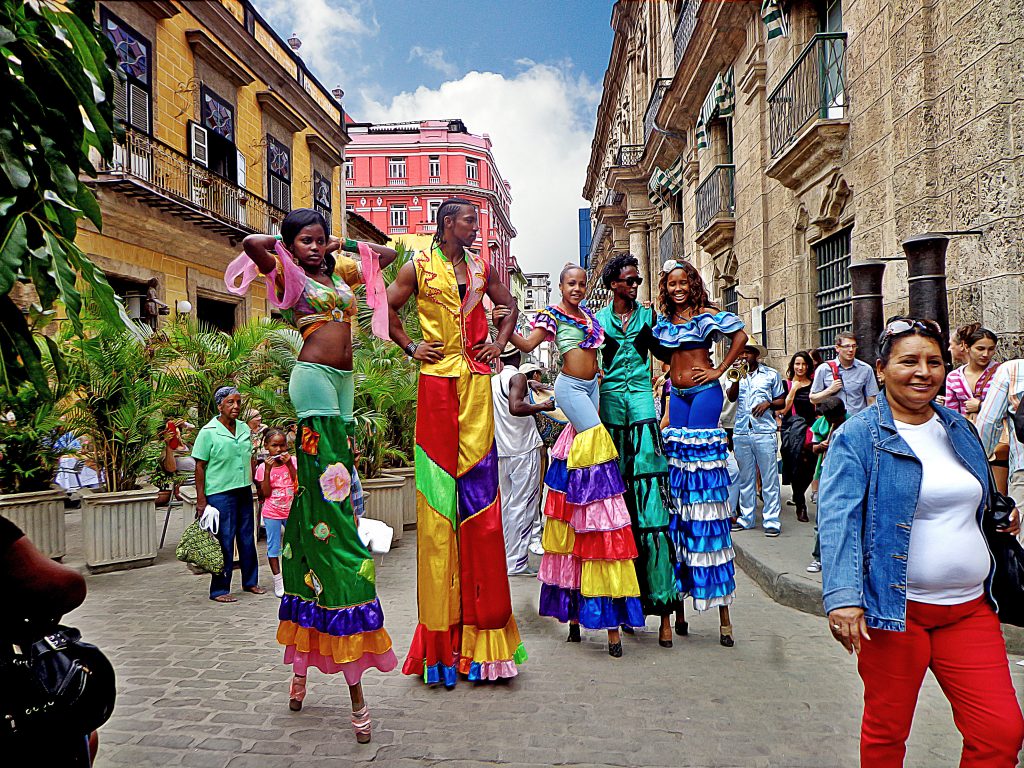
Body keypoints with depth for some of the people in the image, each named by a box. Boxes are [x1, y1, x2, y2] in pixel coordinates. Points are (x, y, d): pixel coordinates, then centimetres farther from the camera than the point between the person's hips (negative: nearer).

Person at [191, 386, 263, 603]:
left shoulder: (244, 428, 8)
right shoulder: (208, 432, -9)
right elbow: (200, 466, -8)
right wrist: (201, 499, -12)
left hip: (244, 491, 6)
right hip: (220, 493, -6)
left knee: (247, 539, 13)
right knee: (224, 542, -2)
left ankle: (250, 581, 27)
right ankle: (219, 590, 10)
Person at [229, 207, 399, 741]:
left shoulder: (341, 271, 19)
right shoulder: (288, 274, 3)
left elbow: (388, 254, 30)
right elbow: (251, 244, -15)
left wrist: (340, 248, 22)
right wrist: (287, 244, 4)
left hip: (342, 382, 7)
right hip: (314, 377, -7)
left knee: (321, 504, 8)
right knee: (330, 502, -11)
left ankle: (303, 660, 18)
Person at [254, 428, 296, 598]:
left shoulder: (292, 461, -3)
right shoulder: (263, 467, -6)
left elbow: (300, 484, -11)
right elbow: (266, 493, -12)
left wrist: (289, 464, -19)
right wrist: (268, 470, -19)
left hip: (291, 511, 1)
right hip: (271, 513, -1)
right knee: (273, 547, 5)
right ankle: (278, 581, 17)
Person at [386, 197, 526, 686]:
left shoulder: (481, 268, 15)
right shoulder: (418, 267, 5)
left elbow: (510, 305, 26)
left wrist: (500, 342, 11)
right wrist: (410, 347, 0)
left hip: (476, 382, 3)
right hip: (437, 381, -3)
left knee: (479, 490, 1)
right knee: (438, 491, -2)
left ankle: (481, 623, 10)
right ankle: (441, 632, 8)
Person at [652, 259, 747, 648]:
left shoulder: (705, 315, -5)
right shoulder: (663, 319, 11)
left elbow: (740, 335, -8)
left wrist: (719, 370, -8)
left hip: (704, 391, -6)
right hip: (677, 393, 6)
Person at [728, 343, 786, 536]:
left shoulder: (771, 374, 9)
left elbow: (782, 402, 10)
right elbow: (731, 398, 0)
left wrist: (768, 403, -8)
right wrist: (737, 378, -11)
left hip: (764, 431, -3)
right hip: (741, 432, 3)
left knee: (769, 478, -4)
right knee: (745, 478, 9)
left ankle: (771, 520, 1)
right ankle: (746, 517, 17)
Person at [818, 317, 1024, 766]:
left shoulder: (958, 429, 11)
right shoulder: (858, 436, -10)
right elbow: (838, 519, -19)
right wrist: (842, 596, -29)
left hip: (970, 607, 5)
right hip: (895, 609, -5)